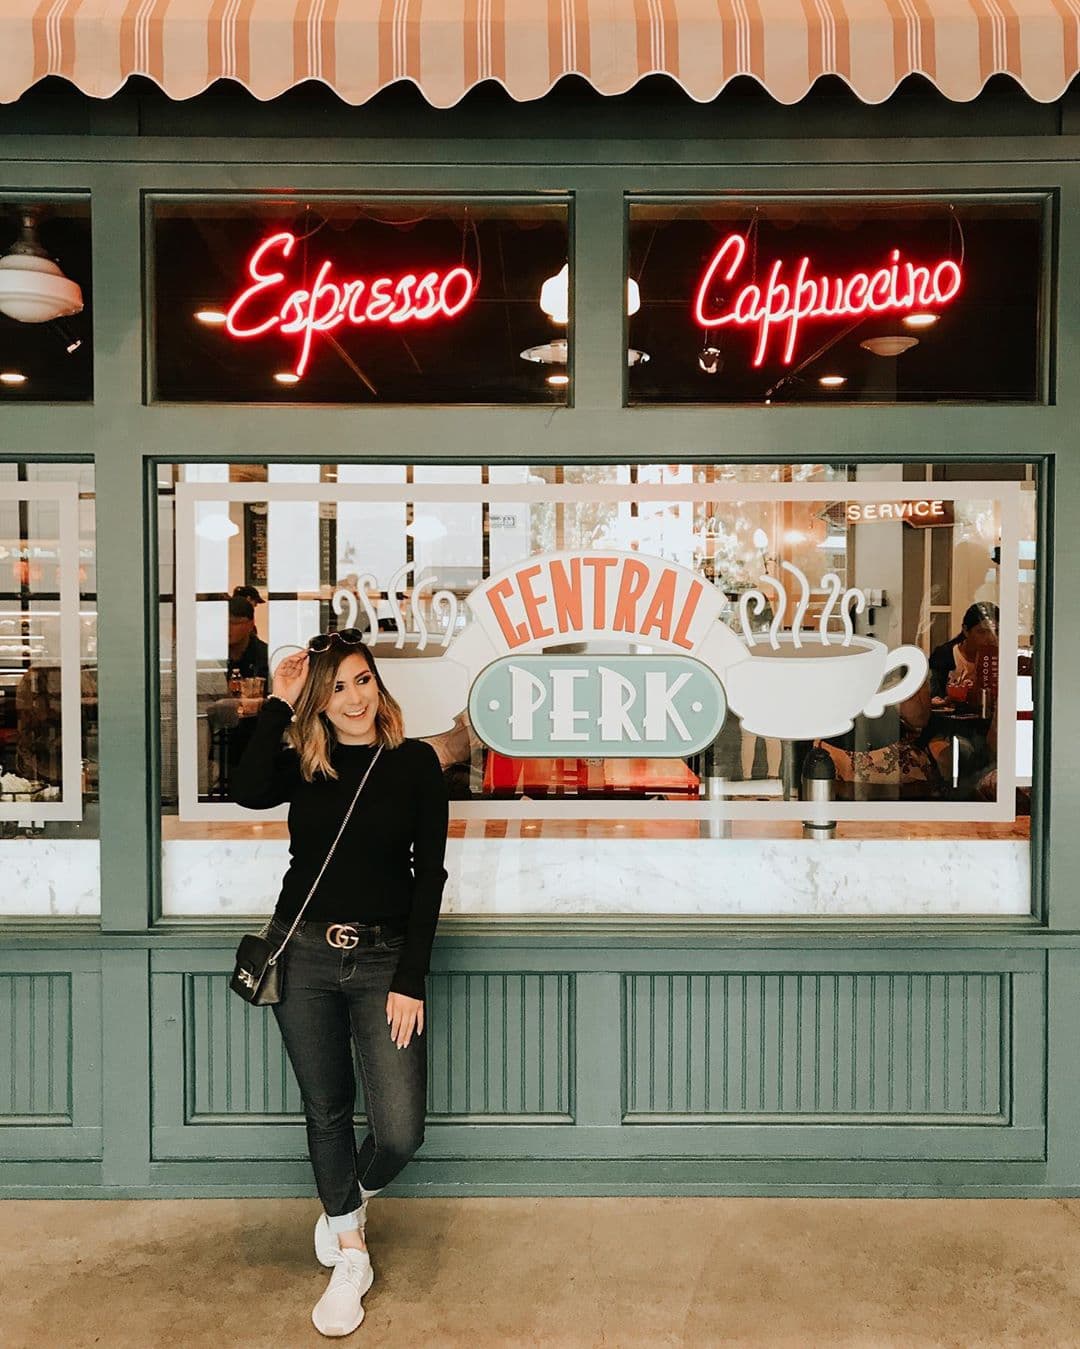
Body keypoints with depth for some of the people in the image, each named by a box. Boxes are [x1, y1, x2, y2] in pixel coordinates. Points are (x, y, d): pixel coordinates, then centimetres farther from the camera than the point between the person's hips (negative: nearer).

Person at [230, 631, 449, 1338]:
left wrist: (411, 980, -7)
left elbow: (429, 874, -3)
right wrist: (279, 703, -14)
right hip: (304, 953, 2)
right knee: (327, 1111, 12)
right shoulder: (300, 760, 4)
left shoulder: (415, 762, -2)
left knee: (401, 1131, -4)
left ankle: (355, 1196, 32)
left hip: (383, 956, -1)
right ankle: (351, 1255, 34)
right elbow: (247, 792, -19)